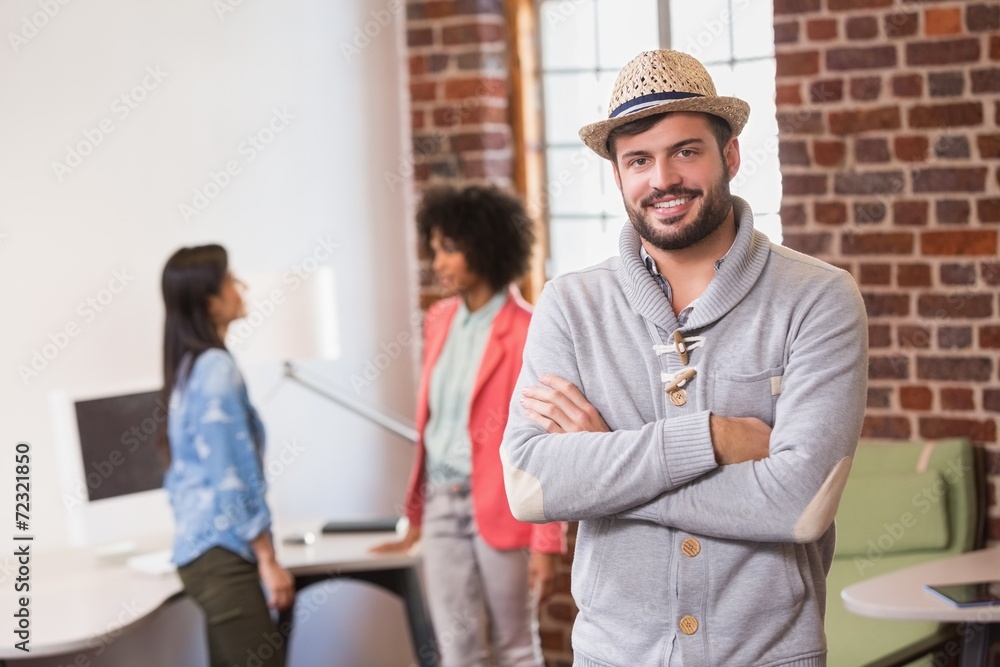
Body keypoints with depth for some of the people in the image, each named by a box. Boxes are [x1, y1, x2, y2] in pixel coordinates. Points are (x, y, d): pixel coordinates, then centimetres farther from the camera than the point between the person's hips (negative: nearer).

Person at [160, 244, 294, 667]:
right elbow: (233, 476, -17)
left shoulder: (187, 366, 14)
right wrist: (268, 559, -12)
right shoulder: (217, 368, -14)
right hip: (222, 551, -10)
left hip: (198, 547, 10)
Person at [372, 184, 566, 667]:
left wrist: (547, 543, -15)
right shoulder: (440, 320, 9)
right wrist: (416, 516, 16)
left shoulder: (527, 333, -11)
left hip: (499, 506, -5)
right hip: (441, 504, 6)